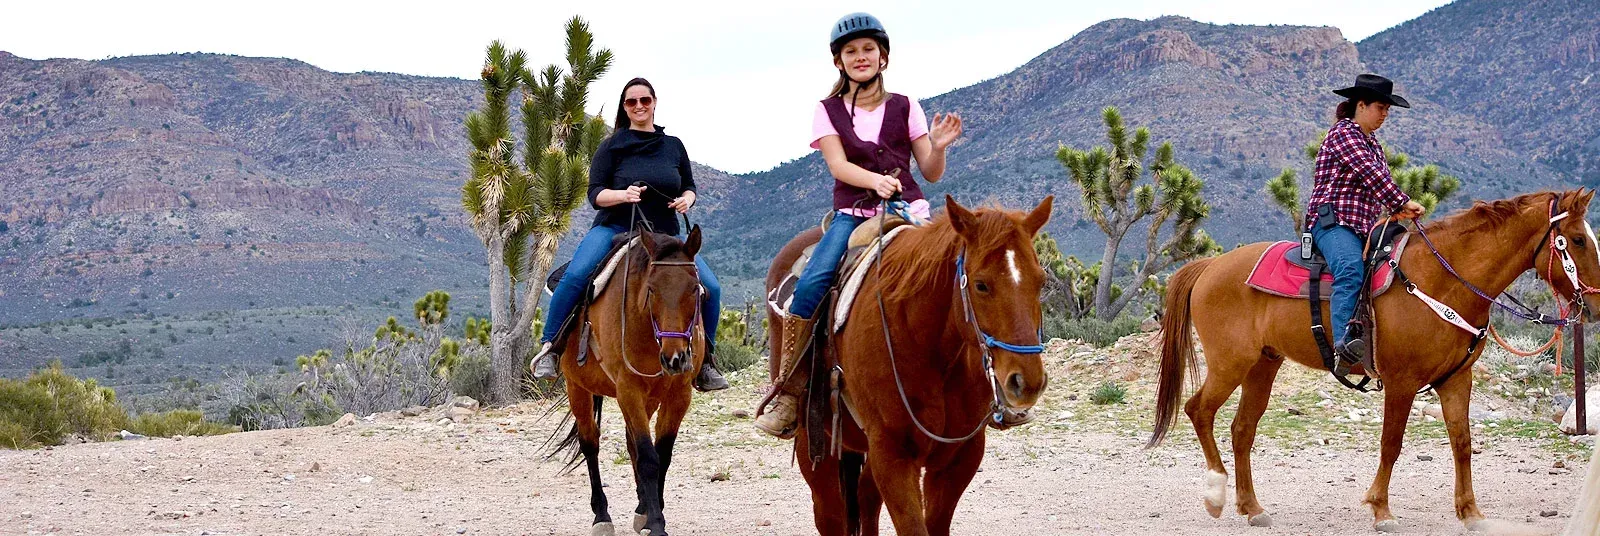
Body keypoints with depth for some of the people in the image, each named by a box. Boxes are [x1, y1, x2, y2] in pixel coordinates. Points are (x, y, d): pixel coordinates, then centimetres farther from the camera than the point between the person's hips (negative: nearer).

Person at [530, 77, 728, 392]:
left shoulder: (673, 146, 12)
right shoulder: (612, 146, 2)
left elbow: (689, 187, 20)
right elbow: (595, 194, -3)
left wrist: (686, 200, -4)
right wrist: (623, 194, -23)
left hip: (665, 234, 3)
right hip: (615, 228, -3)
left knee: (711, 289, -13)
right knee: (575, 276, -31)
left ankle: (705, 359, 6)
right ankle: (549, 347, -16)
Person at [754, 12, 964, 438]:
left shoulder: (904, 108, 12)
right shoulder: (828, 112, 11)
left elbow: (932, 174, 11)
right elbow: (838, 165, -4)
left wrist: (938, 147, -11)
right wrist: (875, 181, -24)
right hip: (852, 215, 0)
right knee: (809, 286, -26)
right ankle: (789, 395, -19)